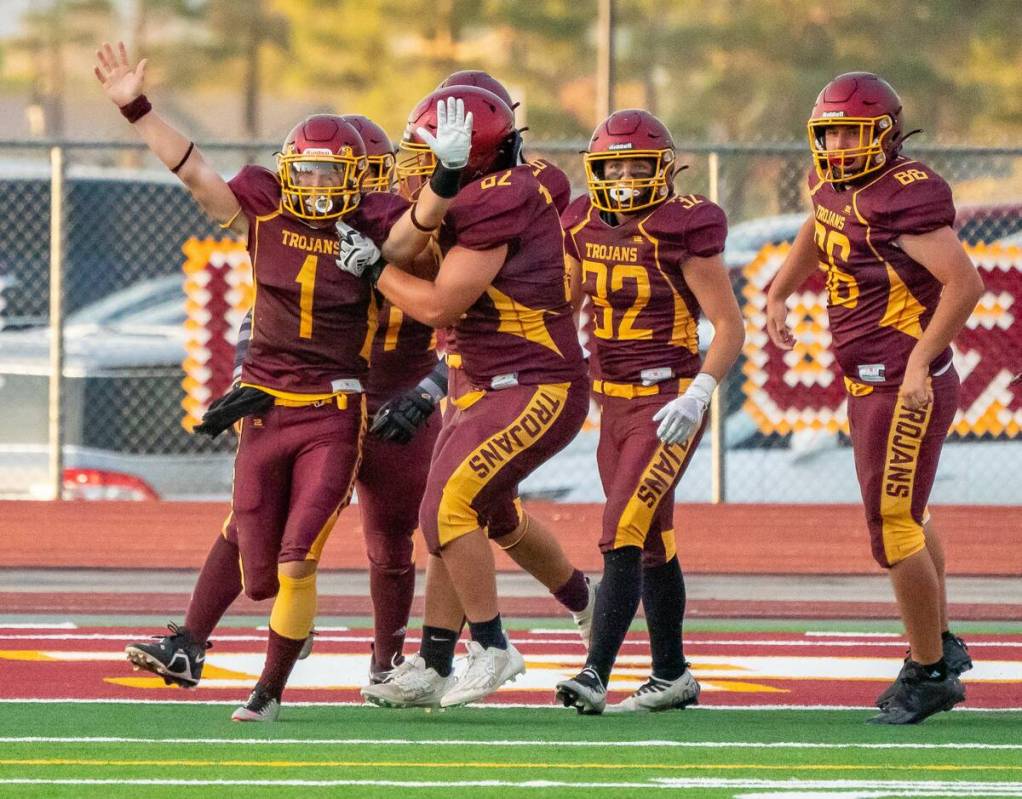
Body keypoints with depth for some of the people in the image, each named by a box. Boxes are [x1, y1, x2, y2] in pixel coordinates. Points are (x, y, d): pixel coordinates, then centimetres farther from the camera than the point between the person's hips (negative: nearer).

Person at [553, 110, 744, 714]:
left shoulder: (682, 230, -13)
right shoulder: (584, 227, 5)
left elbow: (730, 327, -12)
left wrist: (697, 395, -23)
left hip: (668, 403, -7)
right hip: (613, 402, 7)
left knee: (623, 534, -16)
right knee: (653, 543, 15)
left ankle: (596, 674, -21)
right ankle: (672, 675, 25)